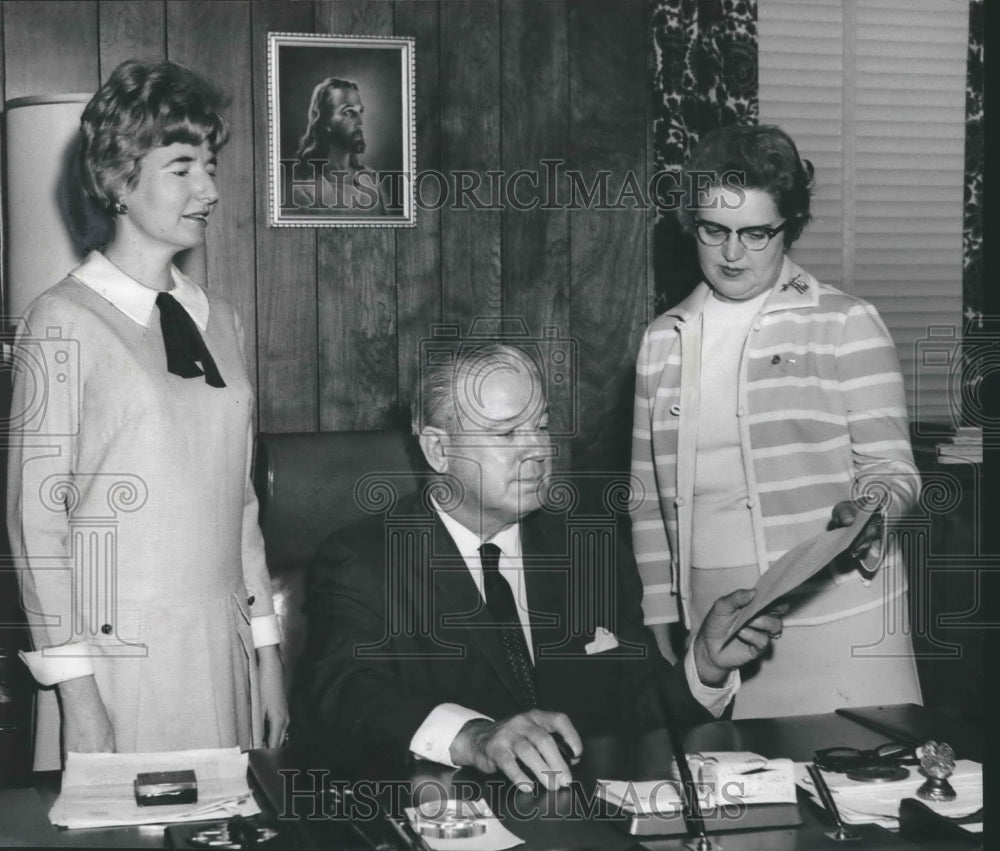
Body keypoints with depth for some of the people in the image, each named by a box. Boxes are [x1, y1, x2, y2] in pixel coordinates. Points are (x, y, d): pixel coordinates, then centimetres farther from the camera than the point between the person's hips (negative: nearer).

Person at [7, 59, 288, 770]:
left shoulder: (219, 320, 11)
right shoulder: (65, 322, -8)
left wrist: (266, 648, 11)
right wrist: (74, 689, -14)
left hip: (223, 644, 5)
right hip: (117, 651, -5)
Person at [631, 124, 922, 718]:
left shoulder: (847, 325, 0)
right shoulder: (663, 340, 11)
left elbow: (891, 468, 0)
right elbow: (649, 495, 14)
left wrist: (868, 511, -21)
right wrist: (660, 616, 10)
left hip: (835, 618, -3)